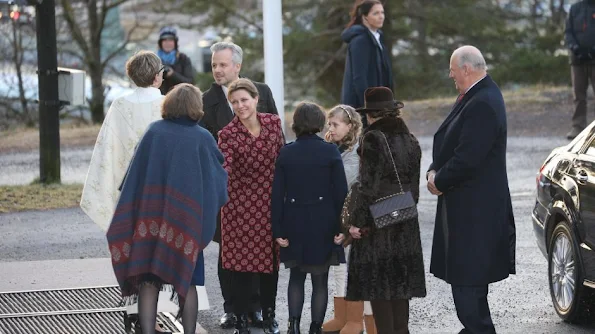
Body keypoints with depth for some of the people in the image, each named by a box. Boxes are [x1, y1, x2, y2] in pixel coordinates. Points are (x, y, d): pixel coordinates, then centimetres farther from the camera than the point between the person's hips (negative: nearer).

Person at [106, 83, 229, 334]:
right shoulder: (202, 138, -4)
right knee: (187, 283, 10)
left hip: (150, 219, 1)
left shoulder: (154, 132, -1)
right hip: (187, 220, -1)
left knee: (148, 281, 3)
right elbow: (219, 176, 5)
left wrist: (133, 216, 6)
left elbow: (134, 174, 0)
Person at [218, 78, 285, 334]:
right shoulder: (228, 134, -10)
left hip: (270, 202, 3)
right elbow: (223, 168, -23)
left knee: (270, 260, 10)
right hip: (241, 204, -3)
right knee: (242, 263, -1)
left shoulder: (273, 123, 0)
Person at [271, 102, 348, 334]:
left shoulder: (285, 154, -2)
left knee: (296, 276, 16)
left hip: (294, 225, 2)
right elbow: (340, 191, -7)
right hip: (323, 225, -2)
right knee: (320, 280, 7)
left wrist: (278, 230, 2)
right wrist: (341, 227, -1)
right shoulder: (330, 152, -6)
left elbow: (277, 194, -2)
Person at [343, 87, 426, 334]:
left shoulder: (373, 139, -13)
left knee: (377, 284, -2)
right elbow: (414, 185, 11)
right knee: (400, 283, 11)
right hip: (405, 224, 7)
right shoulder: (410, 140, 7)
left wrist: (357, 221, -14)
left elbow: (368, 185, -17)